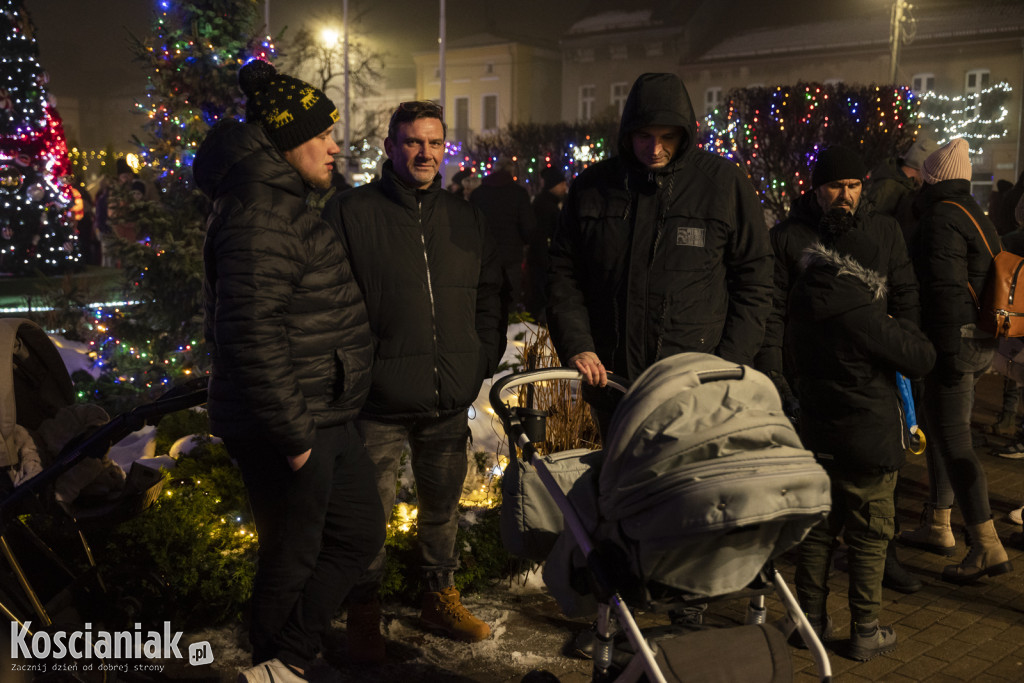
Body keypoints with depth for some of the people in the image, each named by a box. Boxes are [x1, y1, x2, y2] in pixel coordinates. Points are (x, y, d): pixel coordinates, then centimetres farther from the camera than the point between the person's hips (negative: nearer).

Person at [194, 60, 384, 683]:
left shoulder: (290, 203, 15)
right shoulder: (260, 212, -19)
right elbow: (251, 332, -27)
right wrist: (293, 432, -23)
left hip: (323, 420, 11)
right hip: (286, 428, -10)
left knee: (361, 533, 16)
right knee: (293, 558, 5)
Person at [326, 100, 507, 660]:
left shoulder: (466, 219, 9)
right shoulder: (351, 213, -5)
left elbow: (490, 295, 16)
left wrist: (483, 362, 7)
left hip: (450, 402, 4)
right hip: (377, 404, -4)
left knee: (442, 504, 18)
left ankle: (440, 596, 36)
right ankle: (363, 612, 25)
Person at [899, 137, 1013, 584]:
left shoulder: (942, 218, -14)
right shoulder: (978, 218, 17)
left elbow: (946, 288, -23)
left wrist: (948, 350, -24)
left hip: (956, 341, -10)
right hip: (982, 342, 10)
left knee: (953, 441, -9)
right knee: (940, 431, 19)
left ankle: (986, 547, -10)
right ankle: (937, 526, 28)